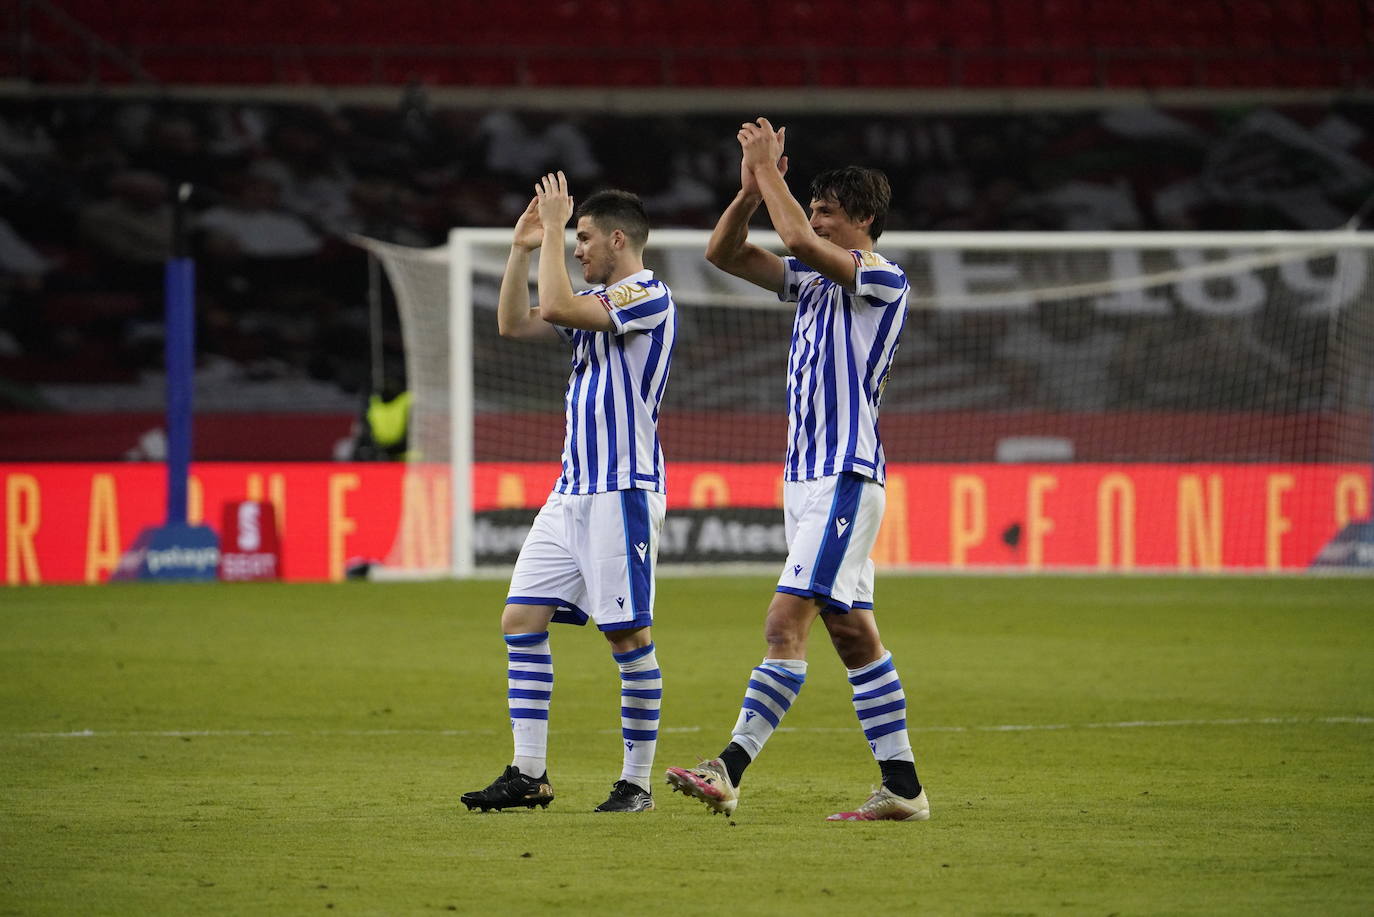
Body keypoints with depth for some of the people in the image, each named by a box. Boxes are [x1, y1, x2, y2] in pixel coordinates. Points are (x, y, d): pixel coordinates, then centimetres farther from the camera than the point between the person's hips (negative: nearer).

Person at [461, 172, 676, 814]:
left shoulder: (648, 297, -11)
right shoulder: (597, 300, 18)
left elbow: (556, 308, -22)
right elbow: (514, 323, 22)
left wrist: (555, 227, -13)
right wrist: (523, 247, 14)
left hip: (622, 492, -9)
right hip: (572, 491, 9)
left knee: (629, 636, -6)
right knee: (522, 620, 4)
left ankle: (637, 782, 0)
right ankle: (528, 774, 6)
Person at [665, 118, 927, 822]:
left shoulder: (883, 280, -9)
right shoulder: (812, 281, 16)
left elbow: (802, 242, -24)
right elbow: (723, 254, 16)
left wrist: (770, 169, -13)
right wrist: (752, 187, 2)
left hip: (845, 480, -9)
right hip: (805, 476, 9)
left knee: (786, 623, -16)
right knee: (853, 635, 8)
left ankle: (730, 770, -24)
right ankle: (902, 786, 10)